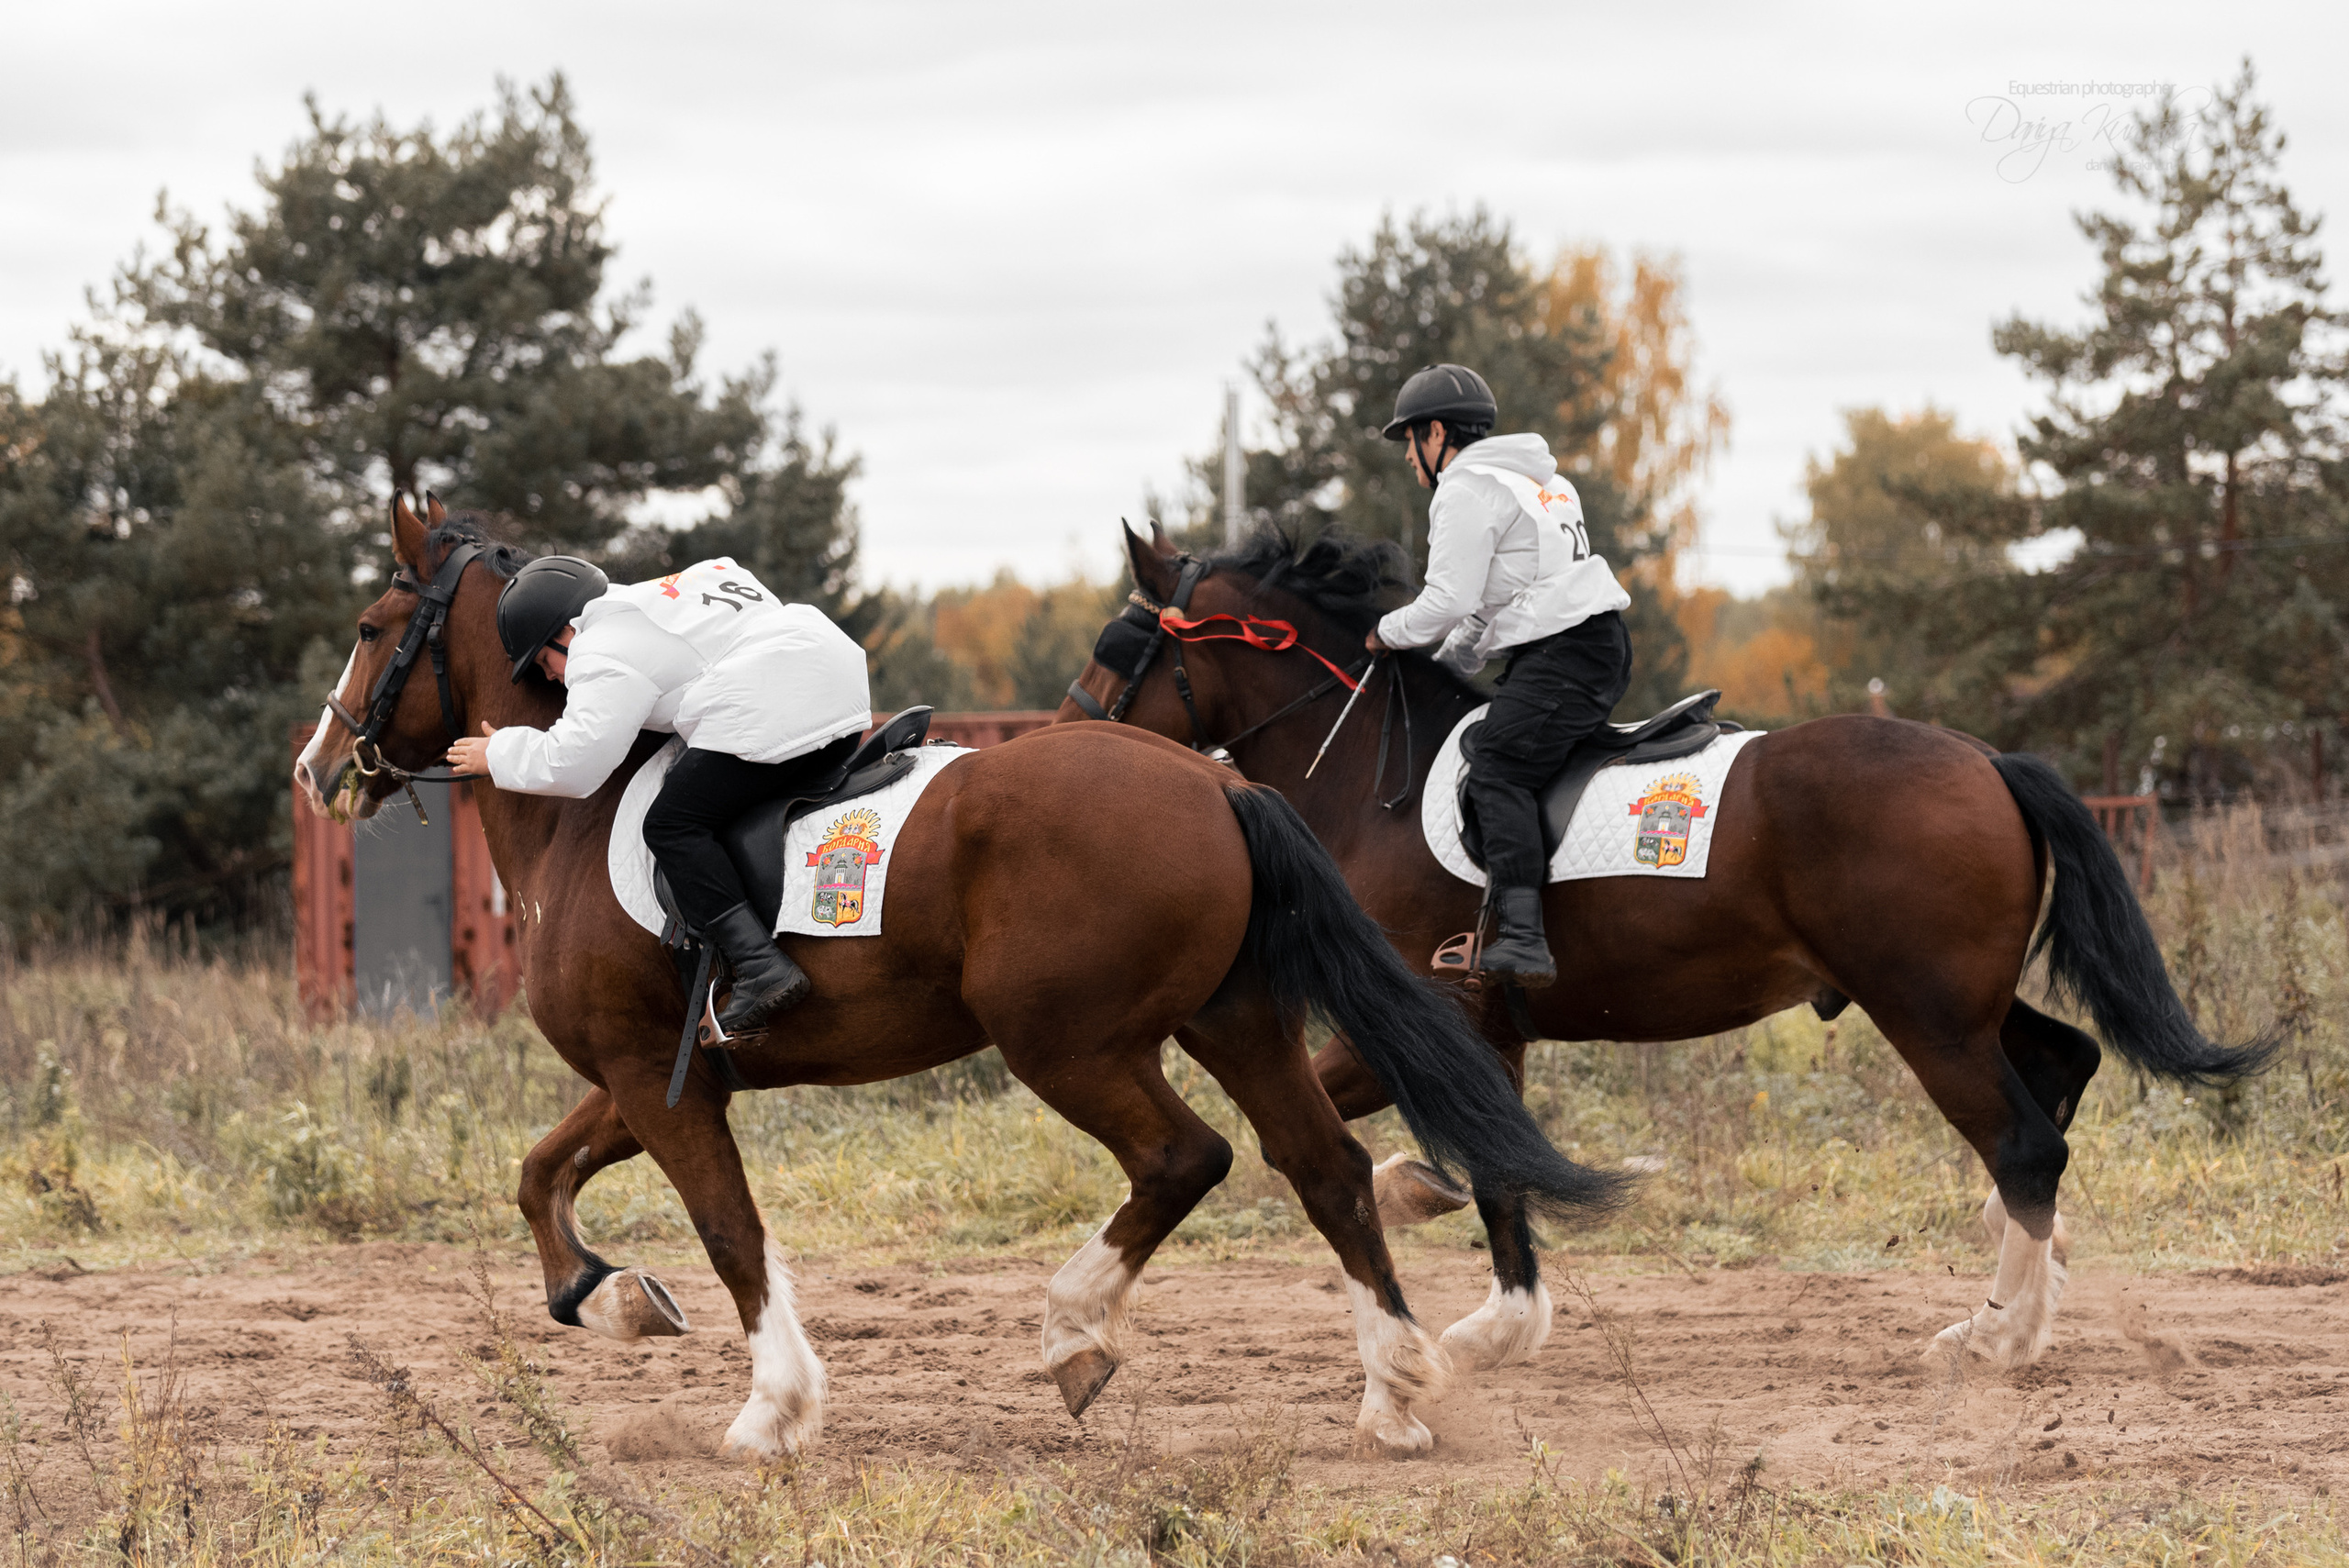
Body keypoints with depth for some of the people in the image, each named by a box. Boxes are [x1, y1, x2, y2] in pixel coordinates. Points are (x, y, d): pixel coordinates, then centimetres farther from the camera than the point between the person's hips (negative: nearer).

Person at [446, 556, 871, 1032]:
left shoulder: (604, 654, -2)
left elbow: (572, 765, -8)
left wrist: (498, 755, 9)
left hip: (773, 716, -10)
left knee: (672, 826, -4)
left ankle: (763, 968, -18)